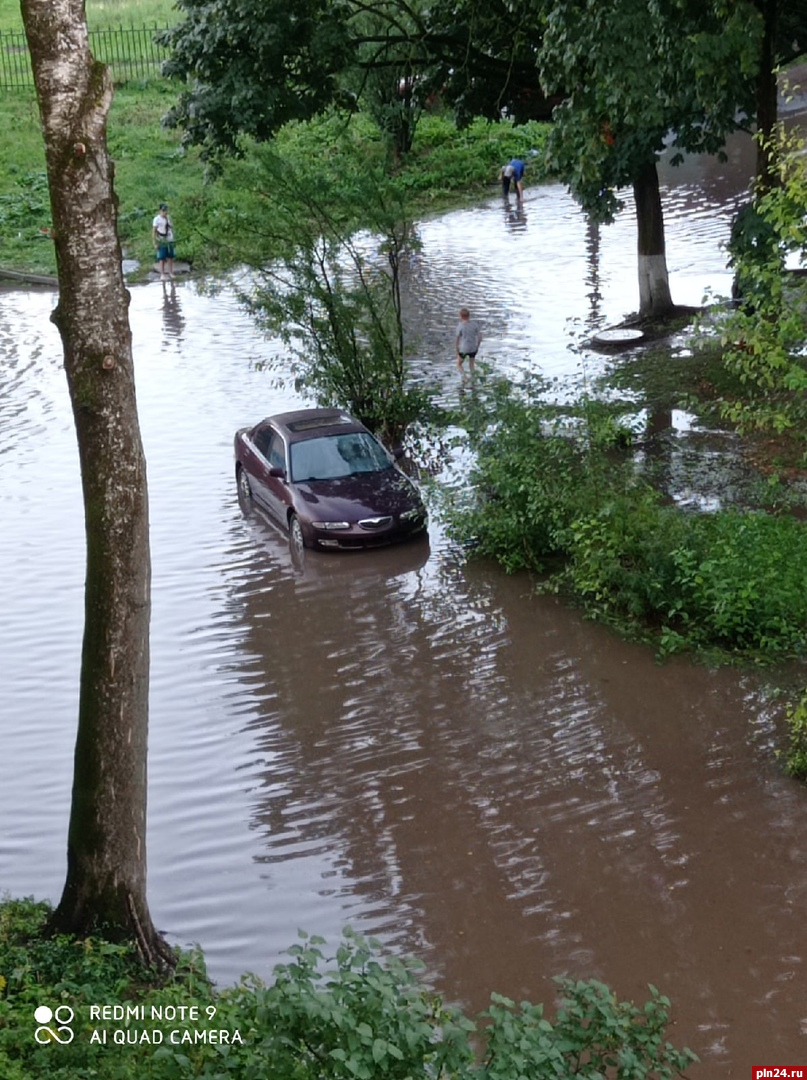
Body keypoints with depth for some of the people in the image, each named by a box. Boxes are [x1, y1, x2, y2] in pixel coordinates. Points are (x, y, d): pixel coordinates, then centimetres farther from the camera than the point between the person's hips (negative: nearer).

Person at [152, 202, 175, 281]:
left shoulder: (168, 218, 7)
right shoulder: (157, 219, -9)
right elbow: (154, 231, -8)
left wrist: (173, 238, 12)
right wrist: (155, 243, -11)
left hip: (170, 241, 5)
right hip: (162, 242, -5)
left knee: (170, 258, 7)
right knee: (162, 259, -2)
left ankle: (170, 273, 16)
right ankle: (162, 274, 2)